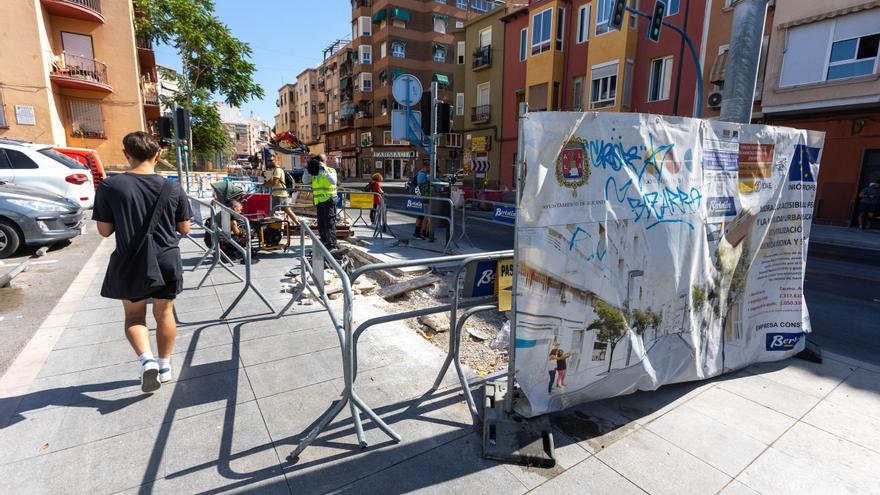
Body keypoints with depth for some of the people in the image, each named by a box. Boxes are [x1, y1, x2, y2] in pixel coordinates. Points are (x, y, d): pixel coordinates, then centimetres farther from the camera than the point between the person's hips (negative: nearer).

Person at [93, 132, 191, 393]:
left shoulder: (109, 186, -11)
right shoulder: (172, 188, -8)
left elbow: (104, 230, -5)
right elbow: (184, 229, -1)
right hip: (166, 261, 1)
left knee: (134, 315, 17)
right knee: (164, 313, 16)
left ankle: (146, 359, -3)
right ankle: (164, 365, 27)